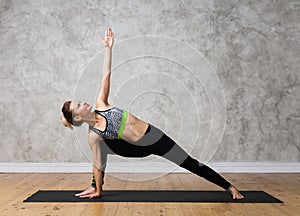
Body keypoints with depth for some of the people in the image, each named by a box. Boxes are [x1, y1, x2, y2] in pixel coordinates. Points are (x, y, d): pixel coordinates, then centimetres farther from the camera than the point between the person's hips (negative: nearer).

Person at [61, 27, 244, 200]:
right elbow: (97, 165, -3)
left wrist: (108, 47, -9)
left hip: (154, 135, 0)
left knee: (192, 164, 4)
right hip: (141, 149, 0)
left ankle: (231, 187, 16)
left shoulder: (101, 105, -5)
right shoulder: (94, 135, -9)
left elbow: (106, 75, -5)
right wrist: (98, 190, 3)